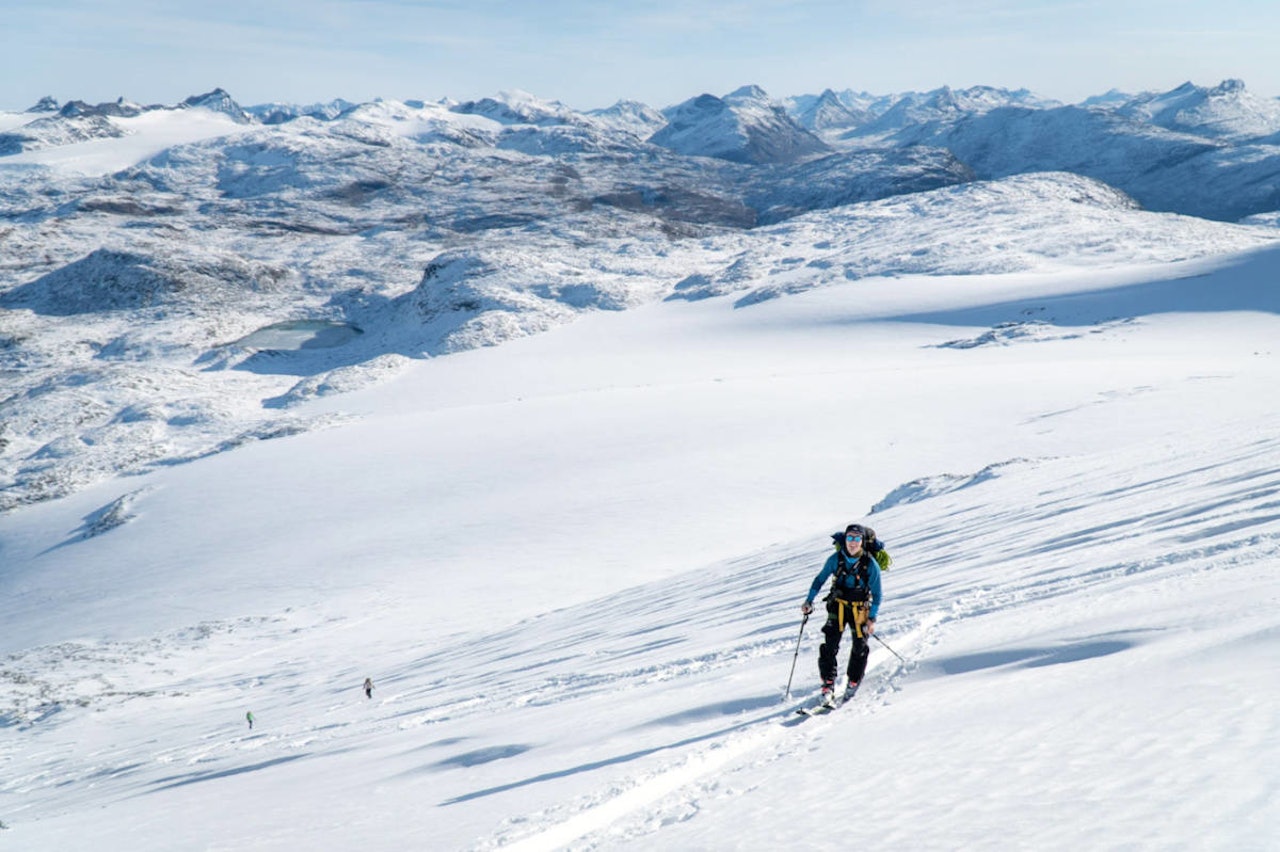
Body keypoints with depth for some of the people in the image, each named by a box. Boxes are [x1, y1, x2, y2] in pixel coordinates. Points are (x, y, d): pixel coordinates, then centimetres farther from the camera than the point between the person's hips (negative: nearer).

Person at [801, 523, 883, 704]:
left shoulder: (870, 564, -11)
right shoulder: (836, 559, -7)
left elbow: (876, 593, -4)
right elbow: (820, 579, 6)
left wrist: (872, 618, -8)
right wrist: (809, 601, -1)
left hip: (860, 609, 0)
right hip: (838, 606, 1)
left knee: (860, 647, 3)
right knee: (830, 645, -11)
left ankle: (853, 683, 24)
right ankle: (828, 685, -10)